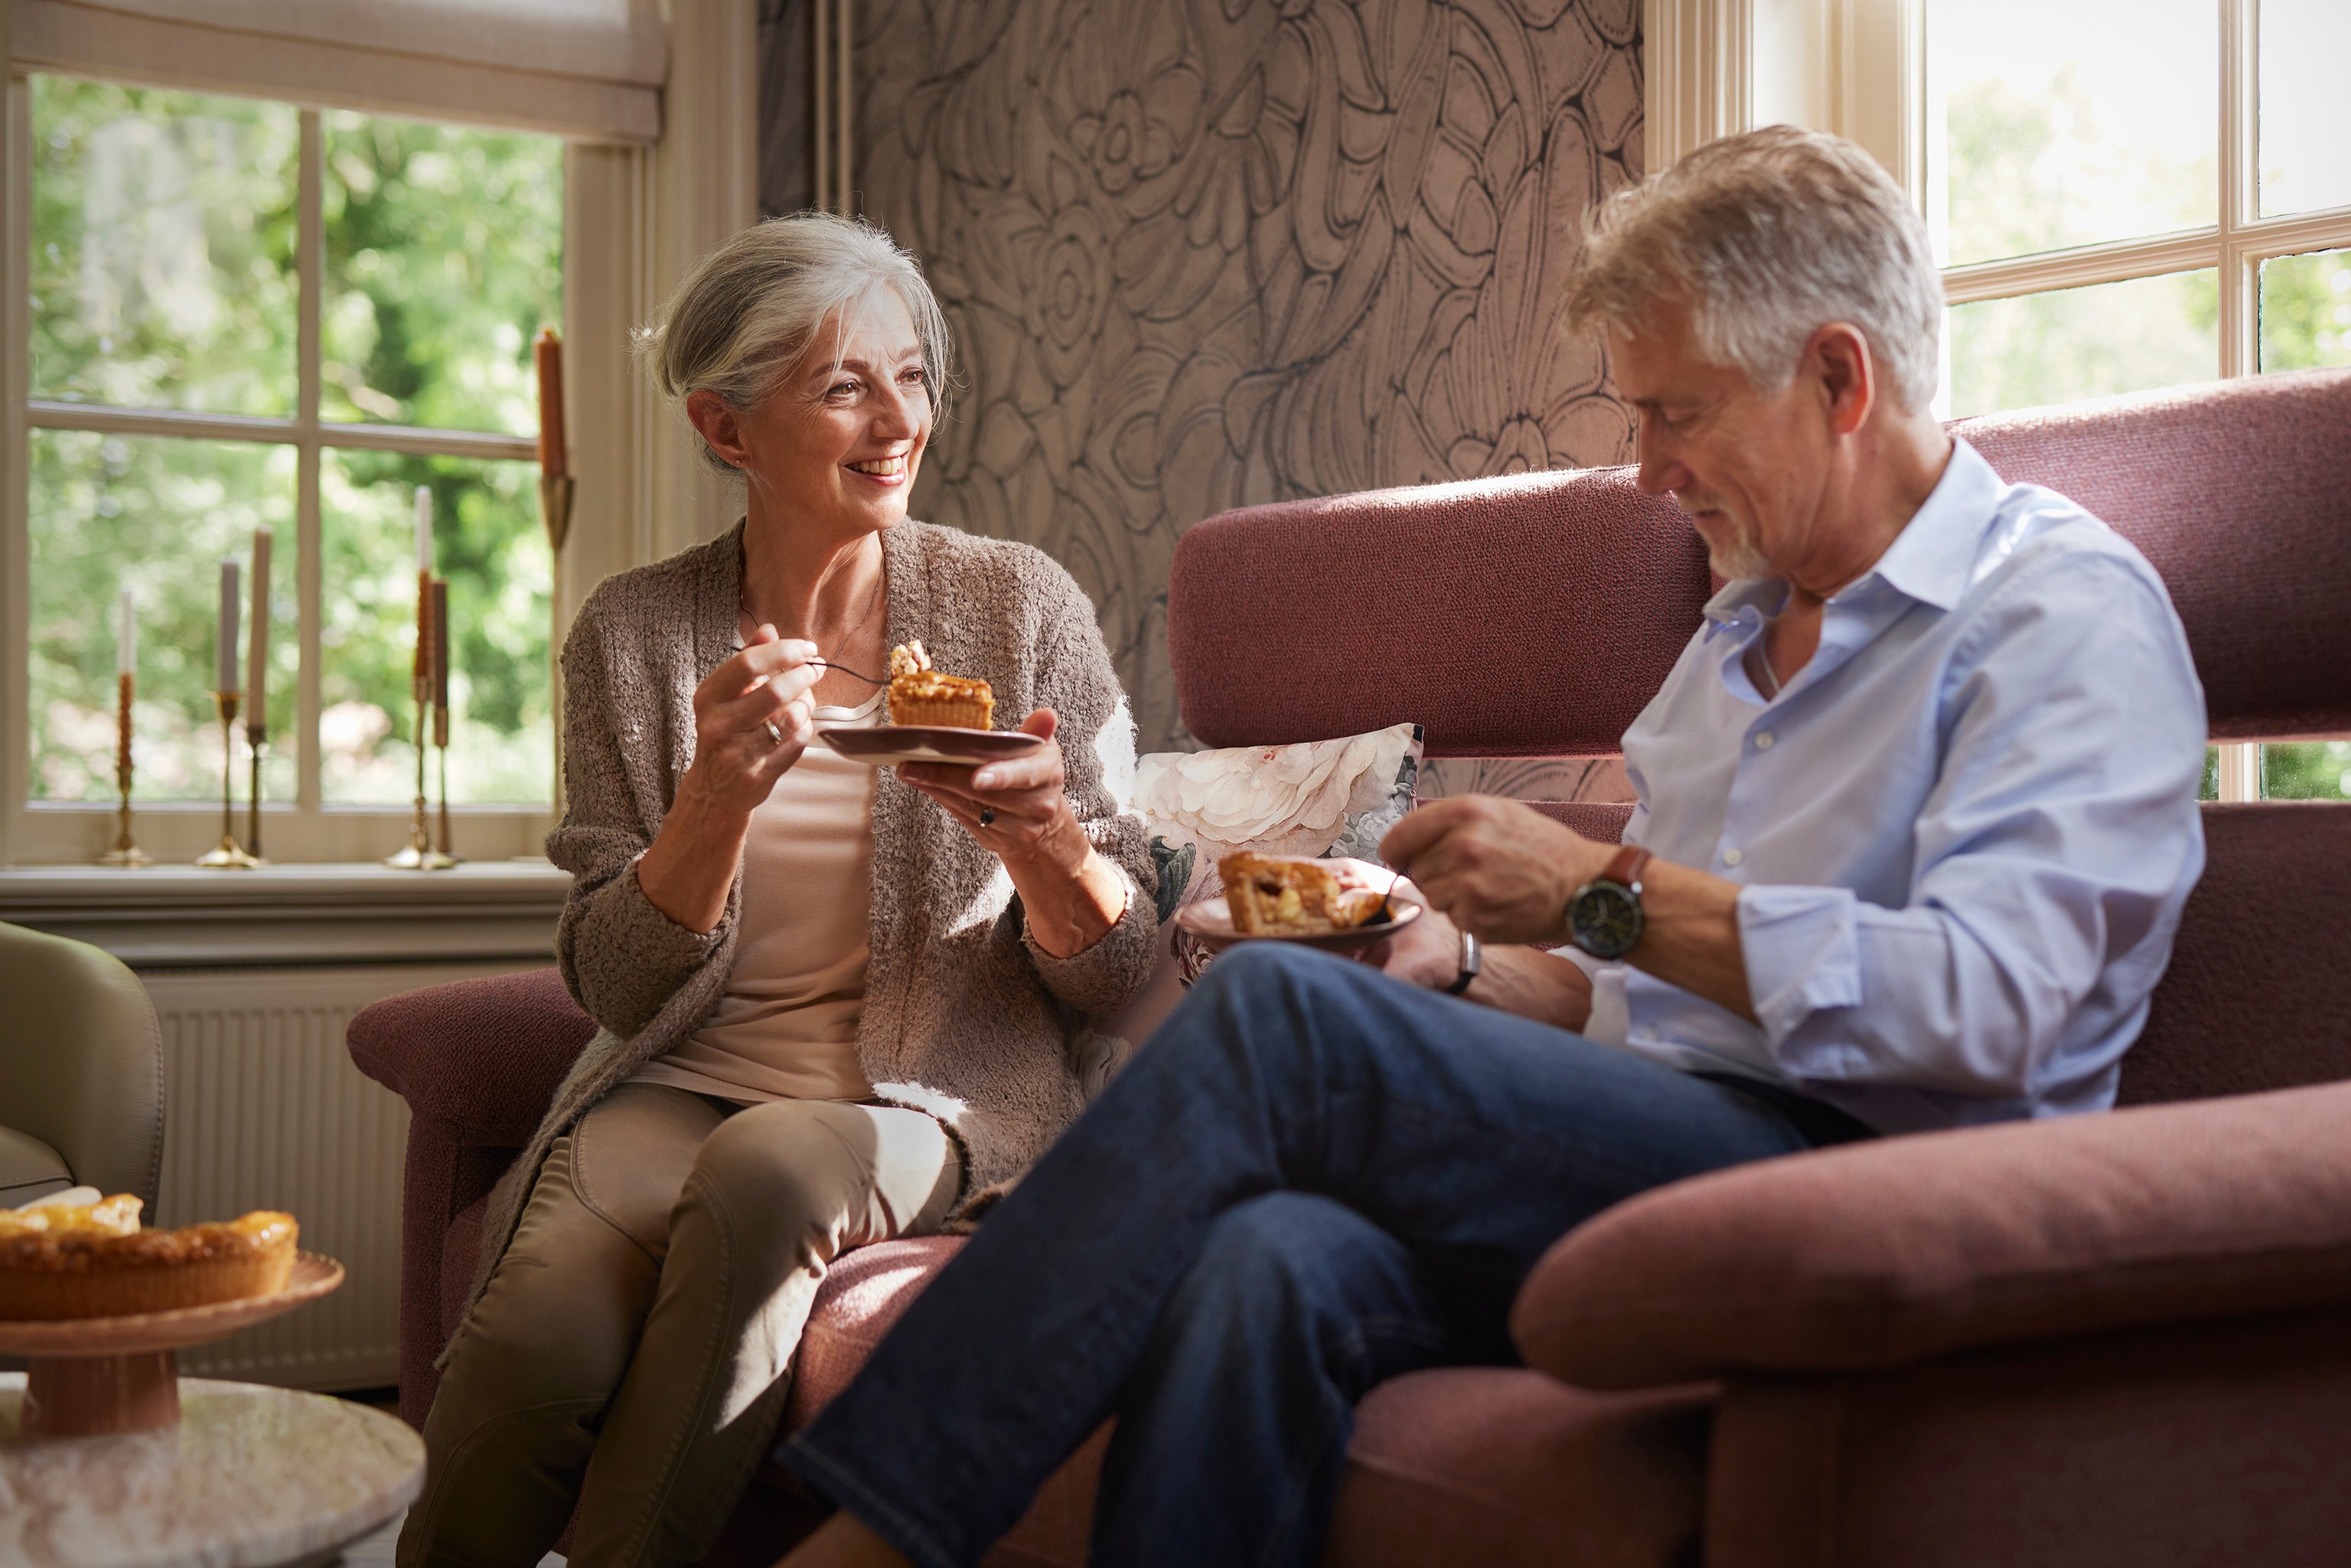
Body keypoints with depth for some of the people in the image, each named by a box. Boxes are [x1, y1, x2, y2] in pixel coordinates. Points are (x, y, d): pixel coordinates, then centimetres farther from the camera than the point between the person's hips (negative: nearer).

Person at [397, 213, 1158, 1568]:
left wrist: (1043, 835, -21)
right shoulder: (634, 635, 3)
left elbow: (1116, 978, 1)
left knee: (764, 1170, -34)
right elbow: (620, 988, -2)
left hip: (938, 1098, 0)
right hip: (684, 1081, 1)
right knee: (540, 1331, -30)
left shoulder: (1022, 608, 0)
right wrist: (723, 794, -19)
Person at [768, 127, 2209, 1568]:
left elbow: (1987, 999, -18)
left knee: (1276, 1013, -24)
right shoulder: (1744, 631, 26)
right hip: (1661, 1155, 7)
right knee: (1268, 1262, -28)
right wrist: (1454, 967, 8)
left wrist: (1600, 889, -14)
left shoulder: (2066, 610, -2)